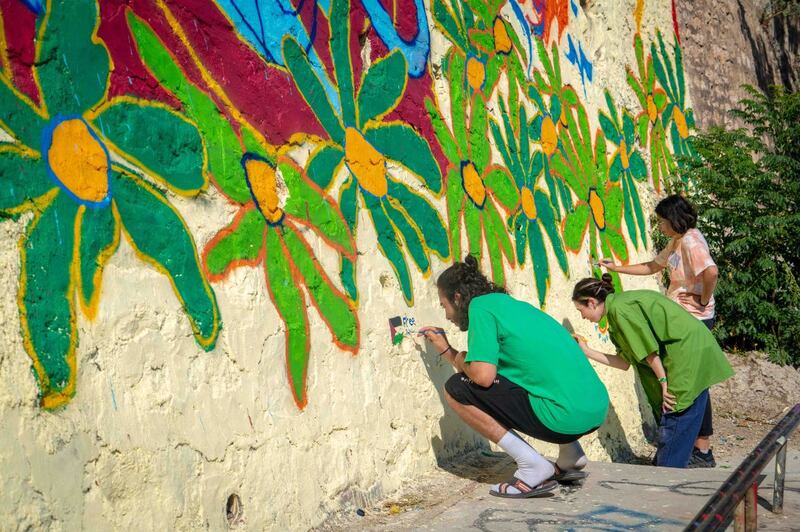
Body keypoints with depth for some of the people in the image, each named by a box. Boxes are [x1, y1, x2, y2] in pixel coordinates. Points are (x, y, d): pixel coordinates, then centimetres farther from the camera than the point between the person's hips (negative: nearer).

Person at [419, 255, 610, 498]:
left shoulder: (481, 305, -5)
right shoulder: (510, 303, 21)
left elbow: (483, 376, -16)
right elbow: (492, 369, 30)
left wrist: (461, 362, 5)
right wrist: (446, 350, 35)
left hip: (564, 418, -9)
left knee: (456, 389, 0)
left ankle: (533, 467, -2)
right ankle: (571, 455, 24)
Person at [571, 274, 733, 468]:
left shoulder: (619, 308, -13)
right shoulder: (622, 305, 17)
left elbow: (648, 350, -17)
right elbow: (625, 362, 14)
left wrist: (663, 383, -12)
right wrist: (587, 351, 17)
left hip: (689, 354, -10)